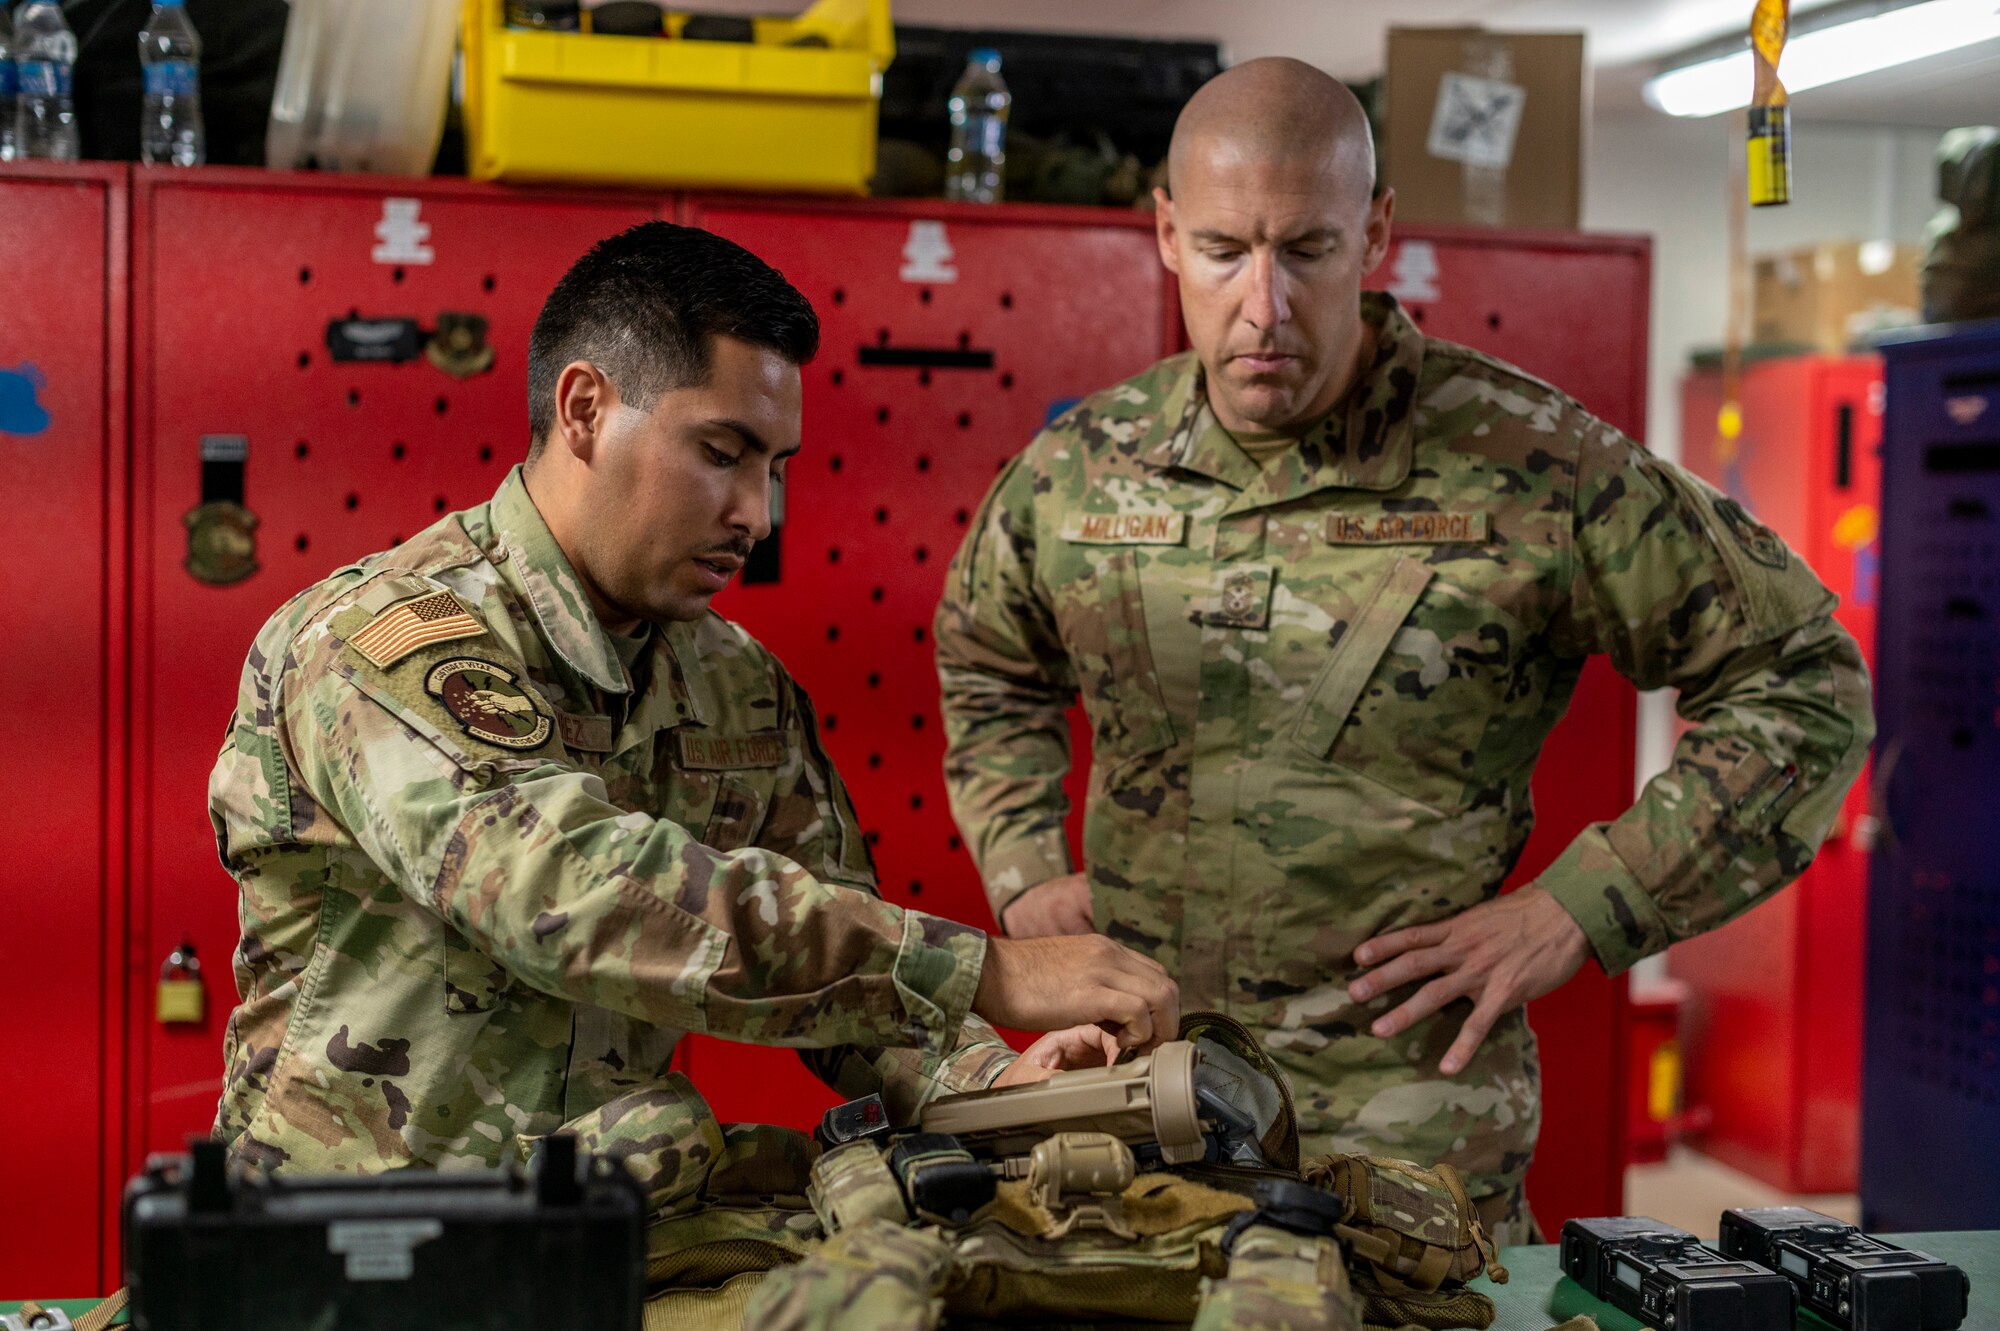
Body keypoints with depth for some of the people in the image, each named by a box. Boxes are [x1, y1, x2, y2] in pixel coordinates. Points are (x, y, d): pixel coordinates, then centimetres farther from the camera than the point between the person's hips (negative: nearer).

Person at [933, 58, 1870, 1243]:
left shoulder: (1531, 465, -10)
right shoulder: (1080, 466, 2)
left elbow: (1806, 685, -3)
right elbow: (987, 663, 24)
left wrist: (1575, 914, -9)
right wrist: (1021, 870, 9)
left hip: (1410, 1122, -3)